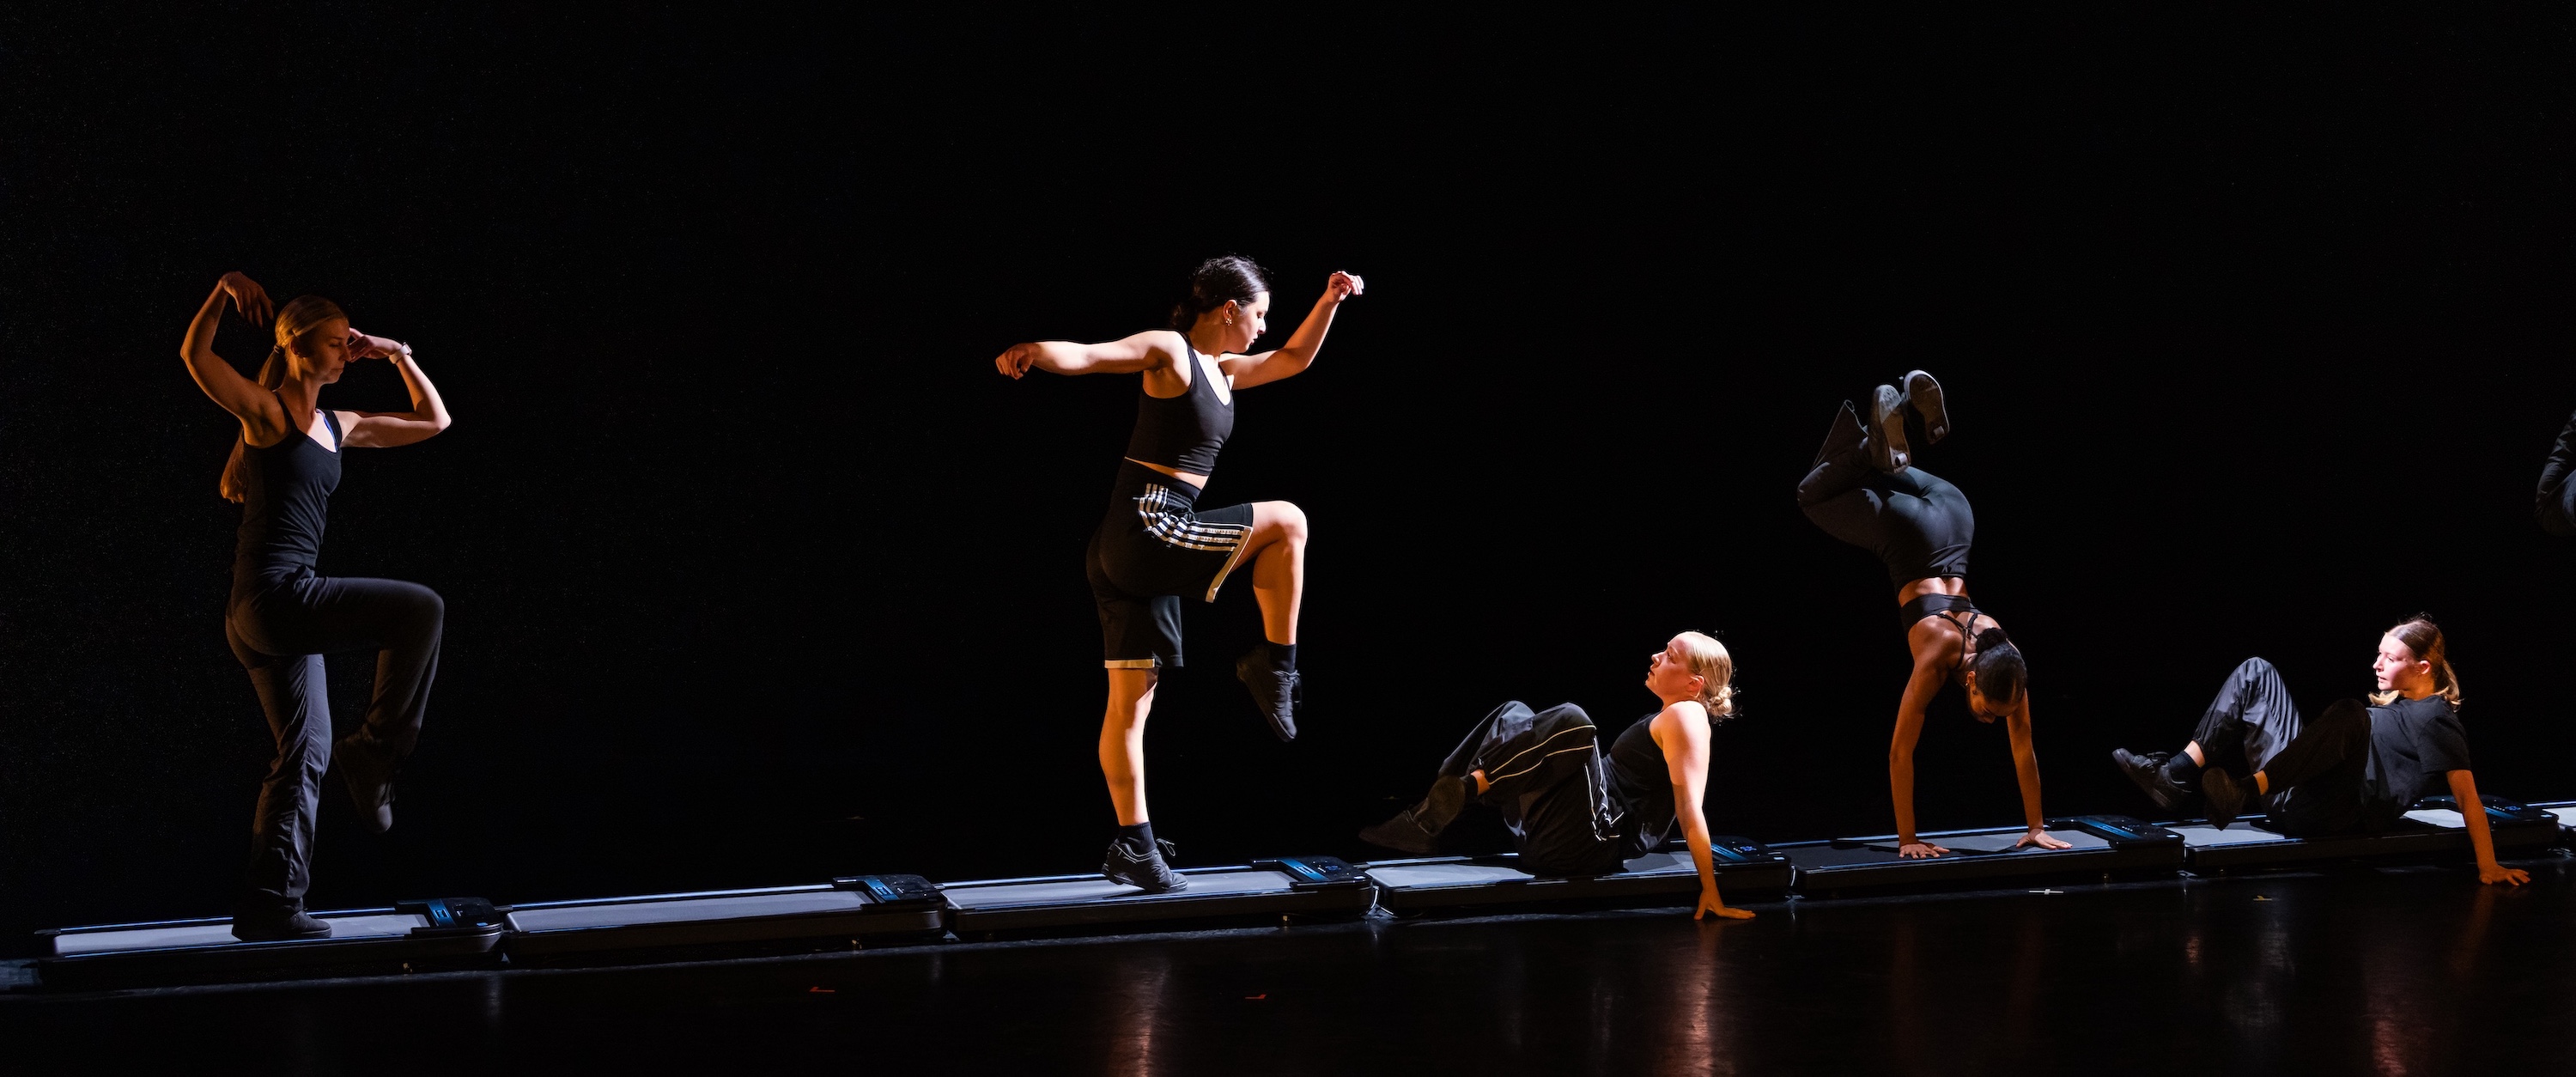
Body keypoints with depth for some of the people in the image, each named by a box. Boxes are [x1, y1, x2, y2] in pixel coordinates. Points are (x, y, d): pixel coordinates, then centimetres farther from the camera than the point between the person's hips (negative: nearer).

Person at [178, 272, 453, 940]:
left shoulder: (337, 428, 18)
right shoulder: (266, 411, -4)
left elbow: (433, 421, 25)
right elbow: (194, 355, -19)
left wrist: (397, 355, 18)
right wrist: (224, 293, -25)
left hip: (285, 610, 9)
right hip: (273, 594, -9)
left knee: (305, 752, 9)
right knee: (420, 609, -18)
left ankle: (268, 905, 11)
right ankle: (373, 752, -9)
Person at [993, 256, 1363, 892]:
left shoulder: (1220, 372, 19)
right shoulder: (1168, 351, -6)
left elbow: (1294, 360, 33)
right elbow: (1088, 355, -21)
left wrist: (1329, 303, 23)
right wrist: (1032, 354, -40)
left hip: (1139, 551, 9)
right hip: (1145, 529, -9)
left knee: (1130, 702, 7)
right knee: (1286, 523, -4)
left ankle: (1133, 845, 8)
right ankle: (1274, 665, 3)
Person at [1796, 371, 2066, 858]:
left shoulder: (2009, 663, -24)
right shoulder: (1935, 660, -33)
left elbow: (2024, 749, -14)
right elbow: (1900, 753, -30)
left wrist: (2037, 828, -13)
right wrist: (1907, 839, -30)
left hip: (1952, 510, 3)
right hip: (1907, 532, -3)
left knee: (1900, 479, 34)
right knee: (1812, 497, 17)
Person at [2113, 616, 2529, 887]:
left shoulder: (2434, 719, -4)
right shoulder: (2397, 702, 23)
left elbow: (2466, 792, -14)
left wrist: (2488, 866, -23)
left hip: (2328, 815, -9)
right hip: (2294, 795, 9)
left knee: (2350, 714, -33)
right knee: (2256, 672, 8)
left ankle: (2246, 791, -42)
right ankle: (2176, 774, -10)